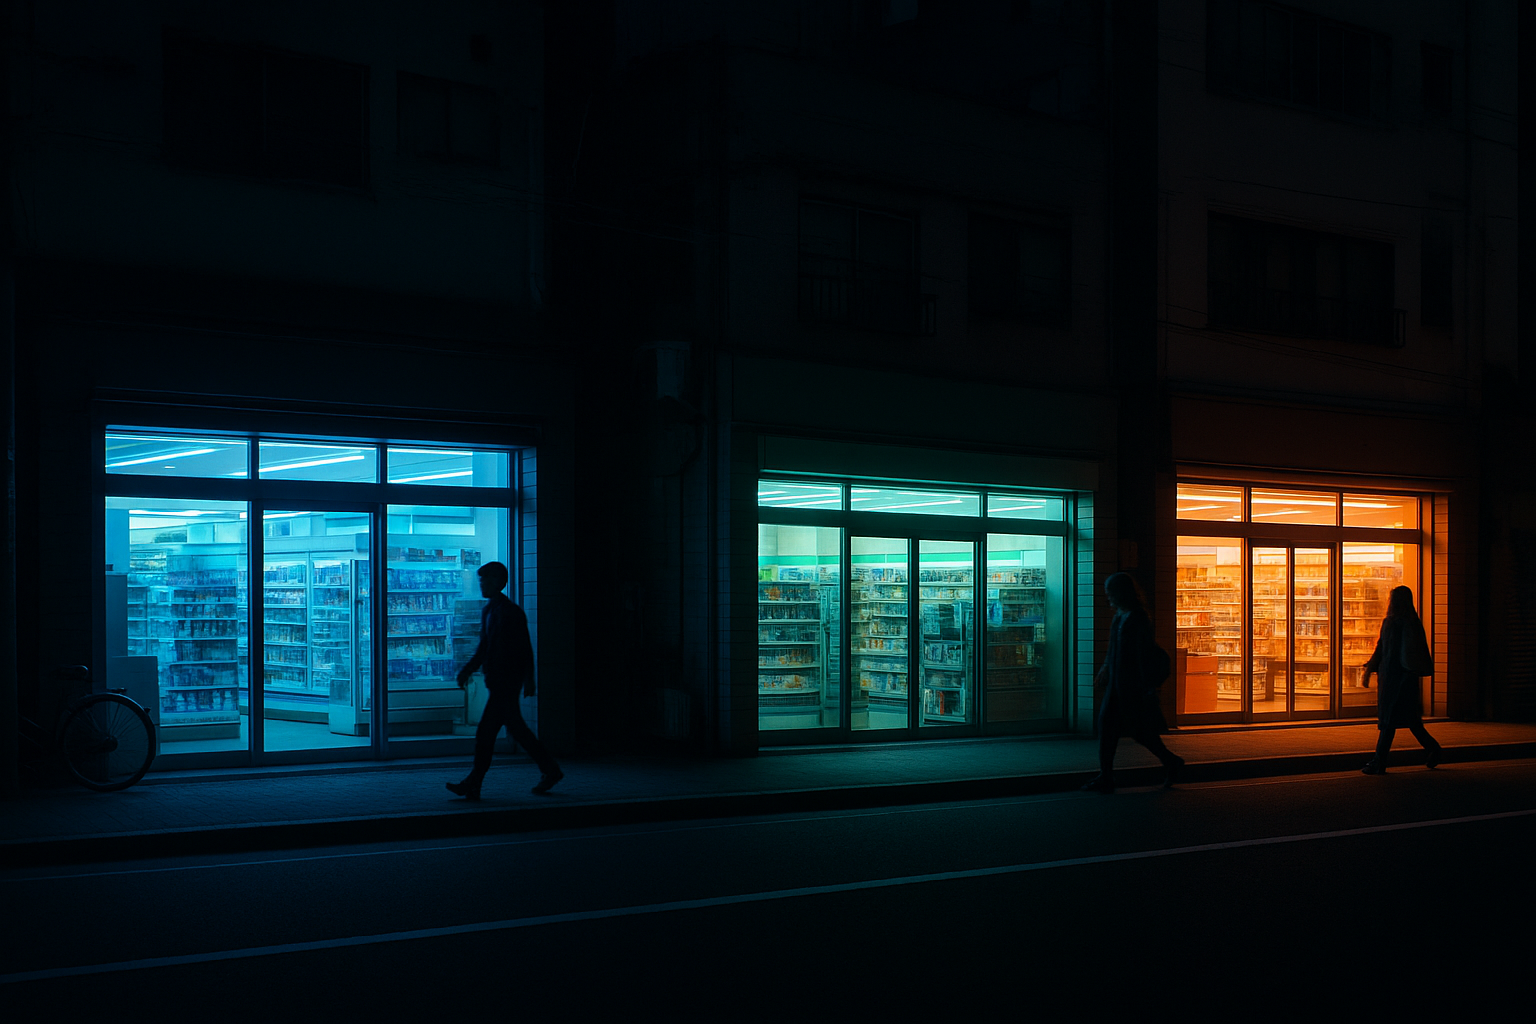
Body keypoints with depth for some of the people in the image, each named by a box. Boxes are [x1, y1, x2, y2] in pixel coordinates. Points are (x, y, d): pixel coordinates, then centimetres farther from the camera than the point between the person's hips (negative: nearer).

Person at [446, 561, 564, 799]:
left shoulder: (511, 612, -13)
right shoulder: (488, 610, 13)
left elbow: (525, 649, -11)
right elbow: (484, 647, 20)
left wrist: (528, 680, -11)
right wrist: (468, 669, 9)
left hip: (507, 681, -9)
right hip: (496, 679, 9)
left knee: (486, 730, -9)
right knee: (515, 728, 13)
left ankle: (473, 785, -6)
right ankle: (550, 770, 22)